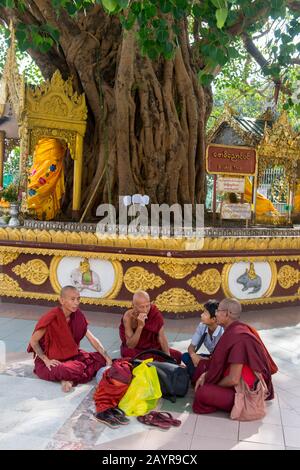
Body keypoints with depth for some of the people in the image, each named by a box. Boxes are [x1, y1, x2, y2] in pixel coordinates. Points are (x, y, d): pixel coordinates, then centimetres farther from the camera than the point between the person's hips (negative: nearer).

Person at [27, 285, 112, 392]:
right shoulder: (51, 318, -23)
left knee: (100, 358, -10)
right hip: (53, 361, -7)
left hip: (71, 357, 7)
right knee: (65, 371, -39)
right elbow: (33, 341, -14)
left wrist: (107, 358, -10)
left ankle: (70, 378, -13)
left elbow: (92, 339, -4)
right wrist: (46, 360, -19)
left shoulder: (77, 316, -5)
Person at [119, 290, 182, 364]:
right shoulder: (128, 316, -23)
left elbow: (161, 337, -11)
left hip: (153, 348, 2)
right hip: (135, 350, -2)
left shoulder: (155, 312, -17)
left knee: (177, 355, -11)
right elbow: (130, 345, -25)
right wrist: (140, 326, -37)